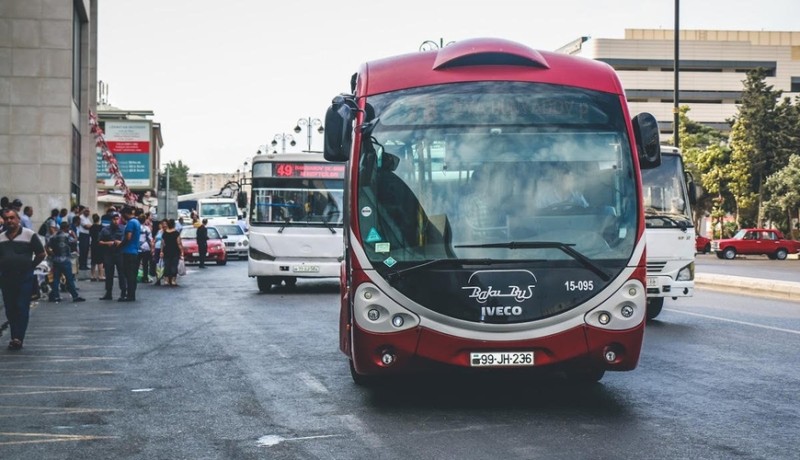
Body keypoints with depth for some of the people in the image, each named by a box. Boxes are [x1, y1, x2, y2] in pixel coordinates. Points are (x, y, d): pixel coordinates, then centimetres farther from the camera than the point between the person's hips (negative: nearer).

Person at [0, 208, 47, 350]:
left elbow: (41, 254, -1)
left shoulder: (29, 235, -4)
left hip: (24, 278, -5)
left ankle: (18, 338, -7)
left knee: (22, 309, -6)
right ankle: (15, 338, 15)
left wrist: (30, 266, -1)